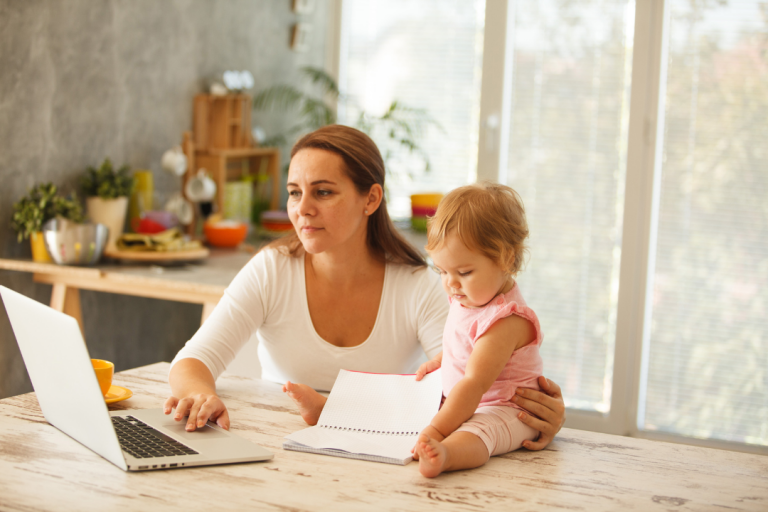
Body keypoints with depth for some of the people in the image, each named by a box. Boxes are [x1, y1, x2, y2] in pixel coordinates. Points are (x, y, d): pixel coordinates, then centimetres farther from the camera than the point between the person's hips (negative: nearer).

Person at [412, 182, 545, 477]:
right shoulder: (470, 296, 8)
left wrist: (437, 430, -37)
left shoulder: (505, 320, -24)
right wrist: (438, 362, 17)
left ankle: (445, 454, -72)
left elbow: (475, 384, -32)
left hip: (503, 411, -13)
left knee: (477, 430, -45)